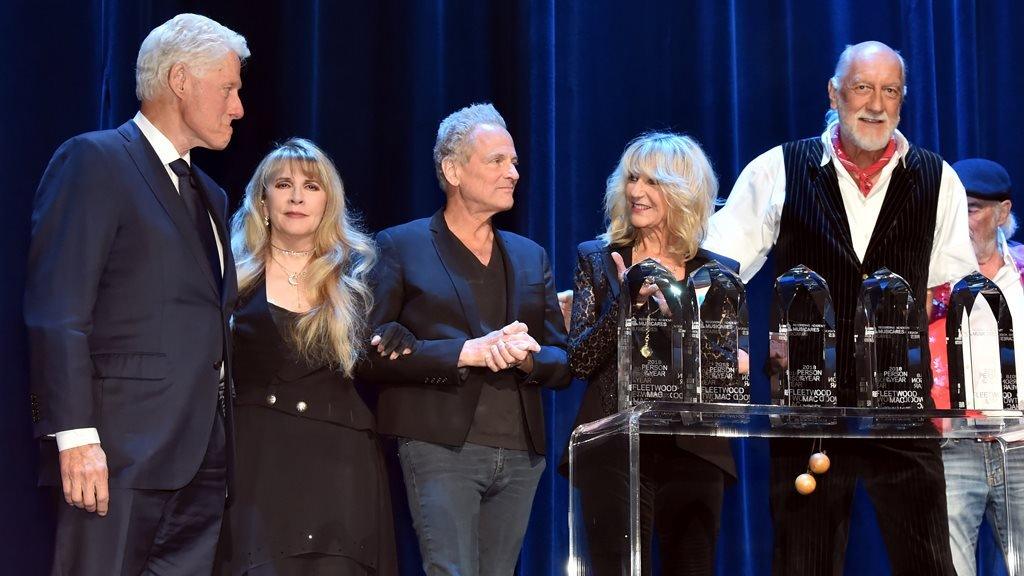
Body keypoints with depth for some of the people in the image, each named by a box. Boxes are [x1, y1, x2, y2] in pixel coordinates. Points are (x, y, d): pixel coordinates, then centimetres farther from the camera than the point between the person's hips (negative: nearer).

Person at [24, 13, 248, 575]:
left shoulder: (210, 195, 22)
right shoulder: (93, 161, -4)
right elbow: (56, 312, -13)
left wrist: (222, 436, 13)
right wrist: (75, 436, -19)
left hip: (202, 455, 8)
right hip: (123, 450, -7)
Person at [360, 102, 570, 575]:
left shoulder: (531, 257, 17)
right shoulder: (400, 247, 3)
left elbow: (562, 363, 14)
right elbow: (374, 353, -7)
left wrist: (525, 356, -9)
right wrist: (465, 351, -16)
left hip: (520, 454, 5)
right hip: (440, 447, -5)